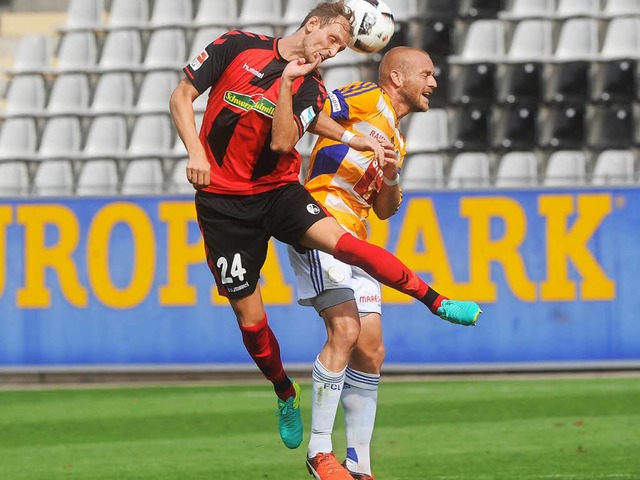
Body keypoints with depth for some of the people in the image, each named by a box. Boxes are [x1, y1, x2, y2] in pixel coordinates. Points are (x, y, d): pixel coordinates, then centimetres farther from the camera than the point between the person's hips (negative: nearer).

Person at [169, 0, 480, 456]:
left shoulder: (310, 88, 2)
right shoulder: (237, 47, -4)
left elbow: (282, 143, -13)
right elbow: (181, 97, -1)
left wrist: (287, 81, -17)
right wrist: (195, 151, -15)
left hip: (277, 191, 1)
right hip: (223, 200, -1)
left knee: (340, 240, -26)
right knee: (249, 316, 0)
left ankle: (438, 302, -23)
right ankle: (286, 395, 24)